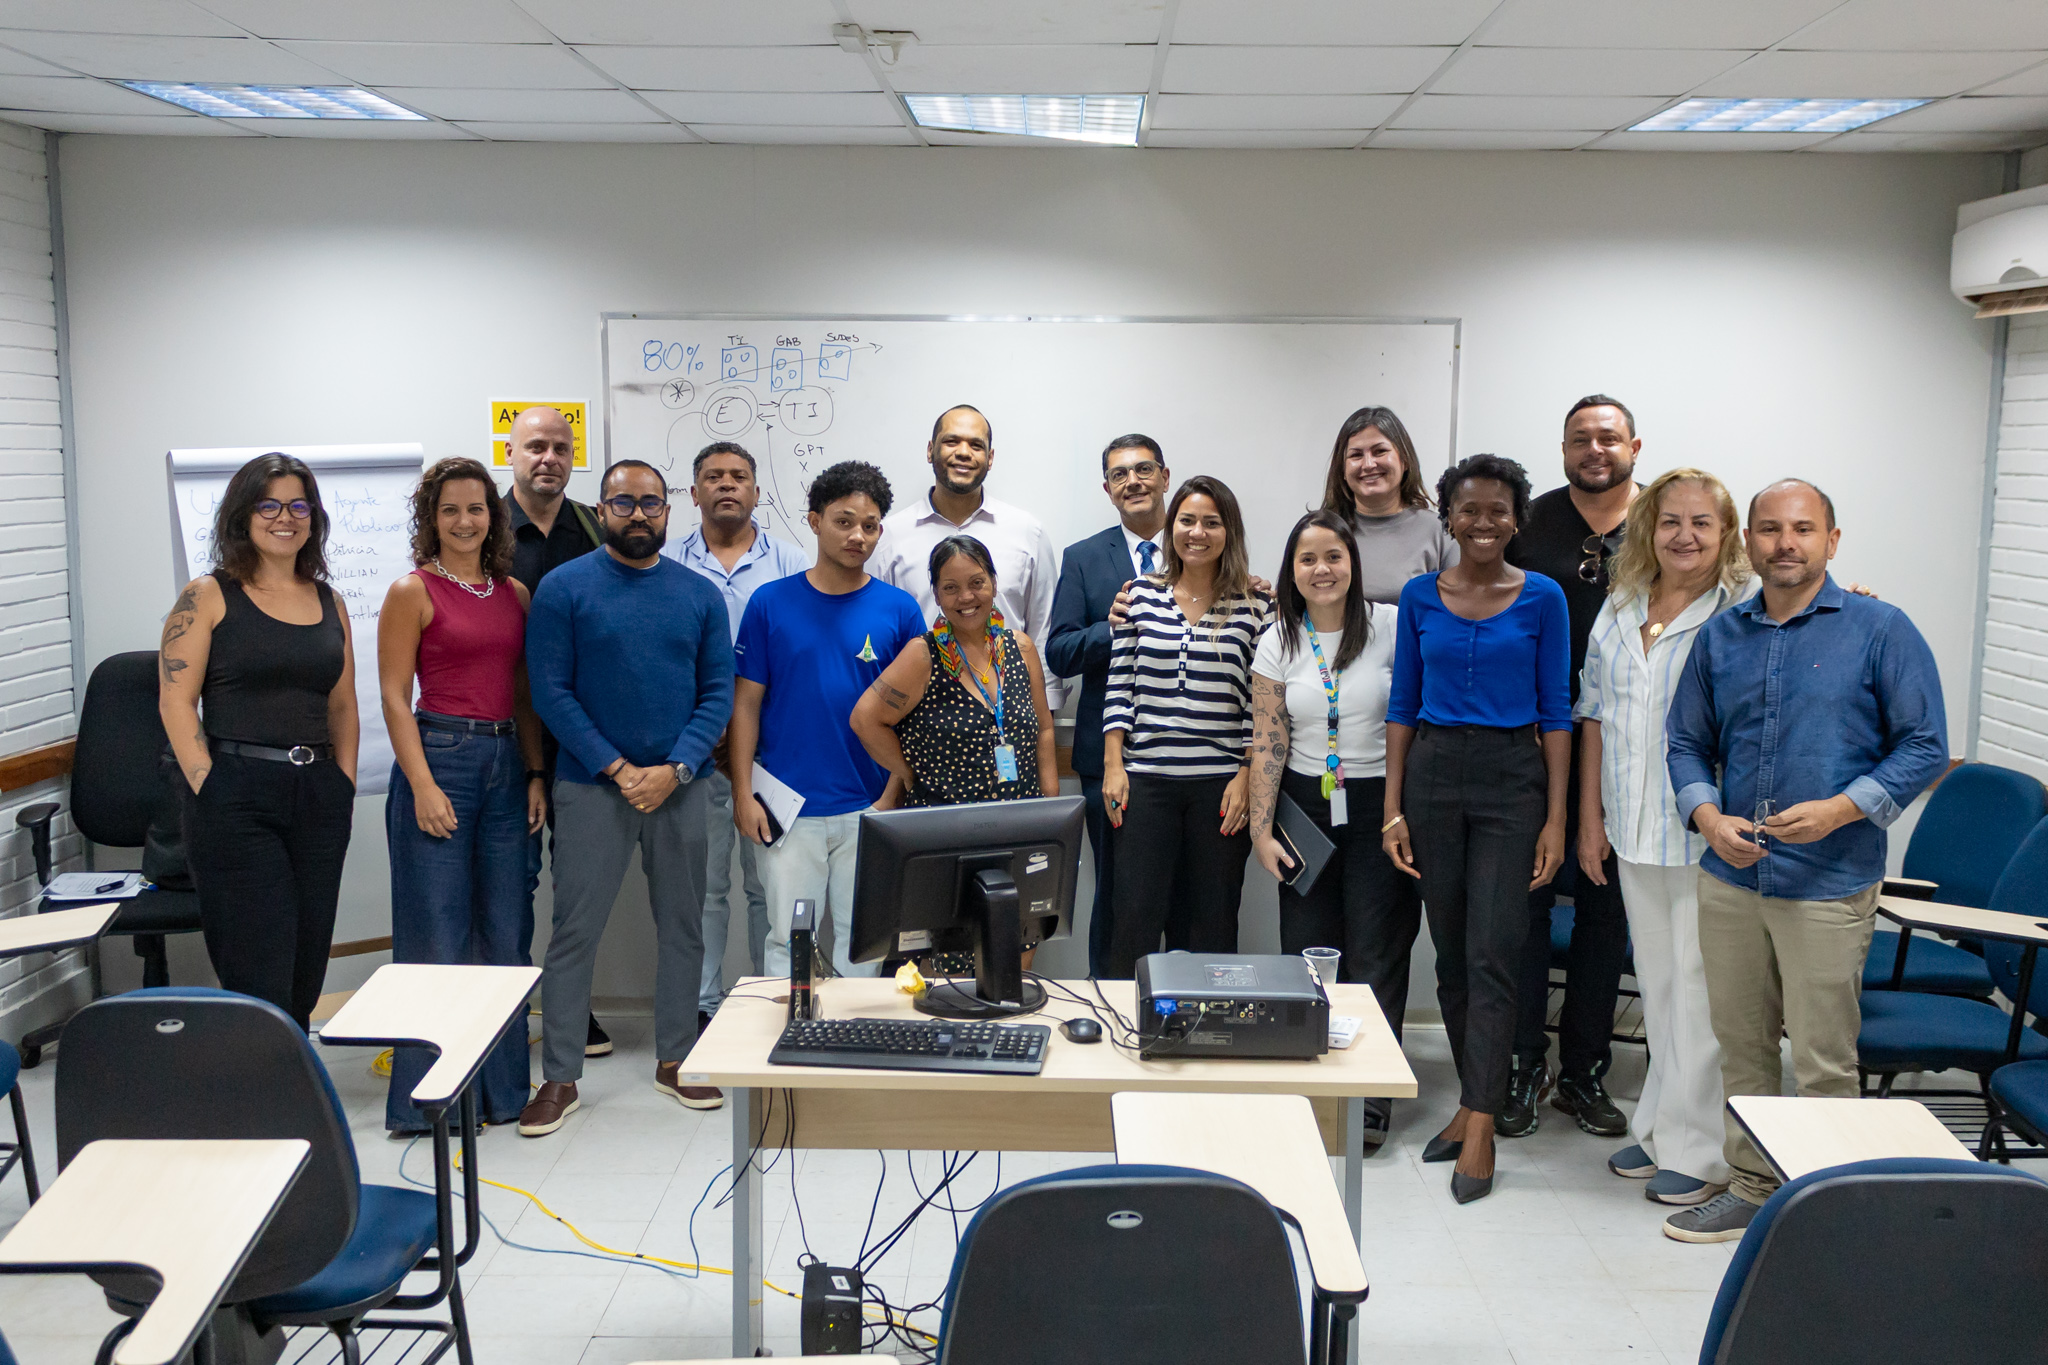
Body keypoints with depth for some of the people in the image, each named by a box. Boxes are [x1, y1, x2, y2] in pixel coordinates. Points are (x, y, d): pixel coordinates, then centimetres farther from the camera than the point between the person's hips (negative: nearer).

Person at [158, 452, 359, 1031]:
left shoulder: (329, 603, 14)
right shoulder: (208, 596, 0)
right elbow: (176, 701, -5)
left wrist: (344, 786, 8)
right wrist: (209, 789, -12)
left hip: (317, 795, 5)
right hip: (236, 795, -5)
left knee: (305, 976, 9)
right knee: (259, 980, -7)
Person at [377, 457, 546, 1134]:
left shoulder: (515, 594, 12)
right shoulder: (412, 592, -2)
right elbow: (395, 697, -6)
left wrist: (536, 774, 7)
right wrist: (423, 786, -13)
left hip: (506, 763, 5)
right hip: (439, 755, -5)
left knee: (505, 931, 9)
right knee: (438, 933, -2)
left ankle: (501, 1088, 21)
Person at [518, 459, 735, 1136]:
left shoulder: (700, 595, 6)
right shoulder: (564, 588, -3)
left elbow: (718, 693, 3)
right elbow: (551, 692, -7)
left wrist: (675, 769, -11)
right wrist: (618, 769, -13)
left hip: (680, 787, 3)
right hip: (591, 786, -3)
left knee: (682, 927, 10)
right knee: (575, 931, -1)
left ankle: (675, 1059, 24)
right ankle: (560, 1077, 9)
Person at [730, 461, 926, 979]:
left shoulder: (899, 609, 1)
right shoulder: (771, 602, 1)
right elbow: (747, 703, 3)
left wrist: (892, 797, -4)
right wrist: (744, 794, -3)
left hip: (868, 809, 1)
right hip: (788, 807, 0)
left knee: (861, 936, 9)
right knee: (787, 937, 5)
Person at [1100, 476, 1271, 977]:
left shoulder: (1255, 606, 1)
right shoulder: (1142, 594, 6)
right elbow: (1119, 685, 7)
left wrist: (1246, 777, -6)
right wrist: (1113, 766, 1)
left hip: (1222, 784, -1)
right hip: (1146, 779, 1)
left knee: (1215, 917, 8)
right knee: (1135, 915, 0)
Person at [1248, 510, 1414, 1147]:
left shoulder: (1392, 626, -4)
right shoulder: (1278, 642, 4)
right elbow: (1268, 742, 3)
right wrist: (1261, 830, -2)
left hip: (1380, 806, -2)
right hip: (1306, 805, 3)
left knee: (1375, 952, -1)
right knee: (1308, 949, 2)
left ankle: (1371, 1097, 8)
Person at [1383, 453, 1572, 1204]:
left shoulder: (1542, 598, -1)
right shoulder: (1419, 596, 5)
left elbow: (1556, 710, 1)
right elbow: (1402, 704, 7)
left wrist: (1556, 817, -5)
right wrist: (1392, 809, 2)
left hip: (1512, 779, -3)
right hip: (1434, 774, 3)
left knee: (1491, 953, -7)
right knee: (1450, 953, 10)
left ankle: (1480, 1126, -2)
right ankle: (1470, 1098, 23)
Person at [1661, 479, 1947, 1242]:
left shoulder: (1879, 631, -3)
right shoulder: (1719, 637, 9)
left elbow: (1925, 746, -5)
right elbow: (1687, 742, 14)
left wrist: (1841, 809, -18)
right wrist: (1707, 815, -6)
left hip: (1829, 885, -4)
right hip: (1730, 878, 5)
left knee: (1822, 1059, 0)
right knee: (1741, 1045, 14)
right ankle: (1751, 1187, 28)